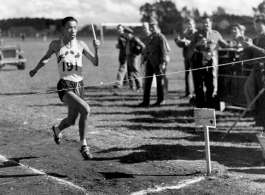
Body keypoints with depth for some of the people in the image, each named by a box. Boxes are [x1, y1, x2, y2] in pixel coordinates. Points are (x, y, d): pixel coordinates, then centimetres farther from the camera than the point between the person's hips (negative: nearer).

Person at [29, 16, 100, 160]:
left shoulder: (81, 45, 2)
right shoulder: (55, 45, 0)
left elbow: (95, 63, -2)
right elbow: (46, 57, 21)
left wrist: (96, 49, -18)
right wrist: (36, 69, 25)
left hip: (79, 85, 4)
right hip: (64, 86, -3)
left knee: (71, 121, 15)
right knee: (85, 109, -27)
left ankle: (57, 130, 52)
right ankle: (83, 145, -13)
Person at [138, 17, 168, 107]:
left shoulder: (161, 37, -8)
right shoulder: (150, 37, 16)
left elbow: (164, 51, -13)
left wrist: (163, 62, -19)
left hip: (157, 62, -7)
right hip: (149, 61, 7)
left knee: (159, 80, 2)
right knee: (147, 80, 5)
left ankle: (160, 100, 12)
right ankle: (146, 101, 8)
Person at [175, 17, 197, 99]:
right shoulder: (185, 33, 15)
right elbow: (181, 45, 13)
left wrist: (187, 42, -29)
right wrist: (177, 39, -4)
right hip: (187, 56, 6)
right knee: (187, 75, 8)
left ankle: (195, 92, -1)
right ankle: (188, 92, 14)